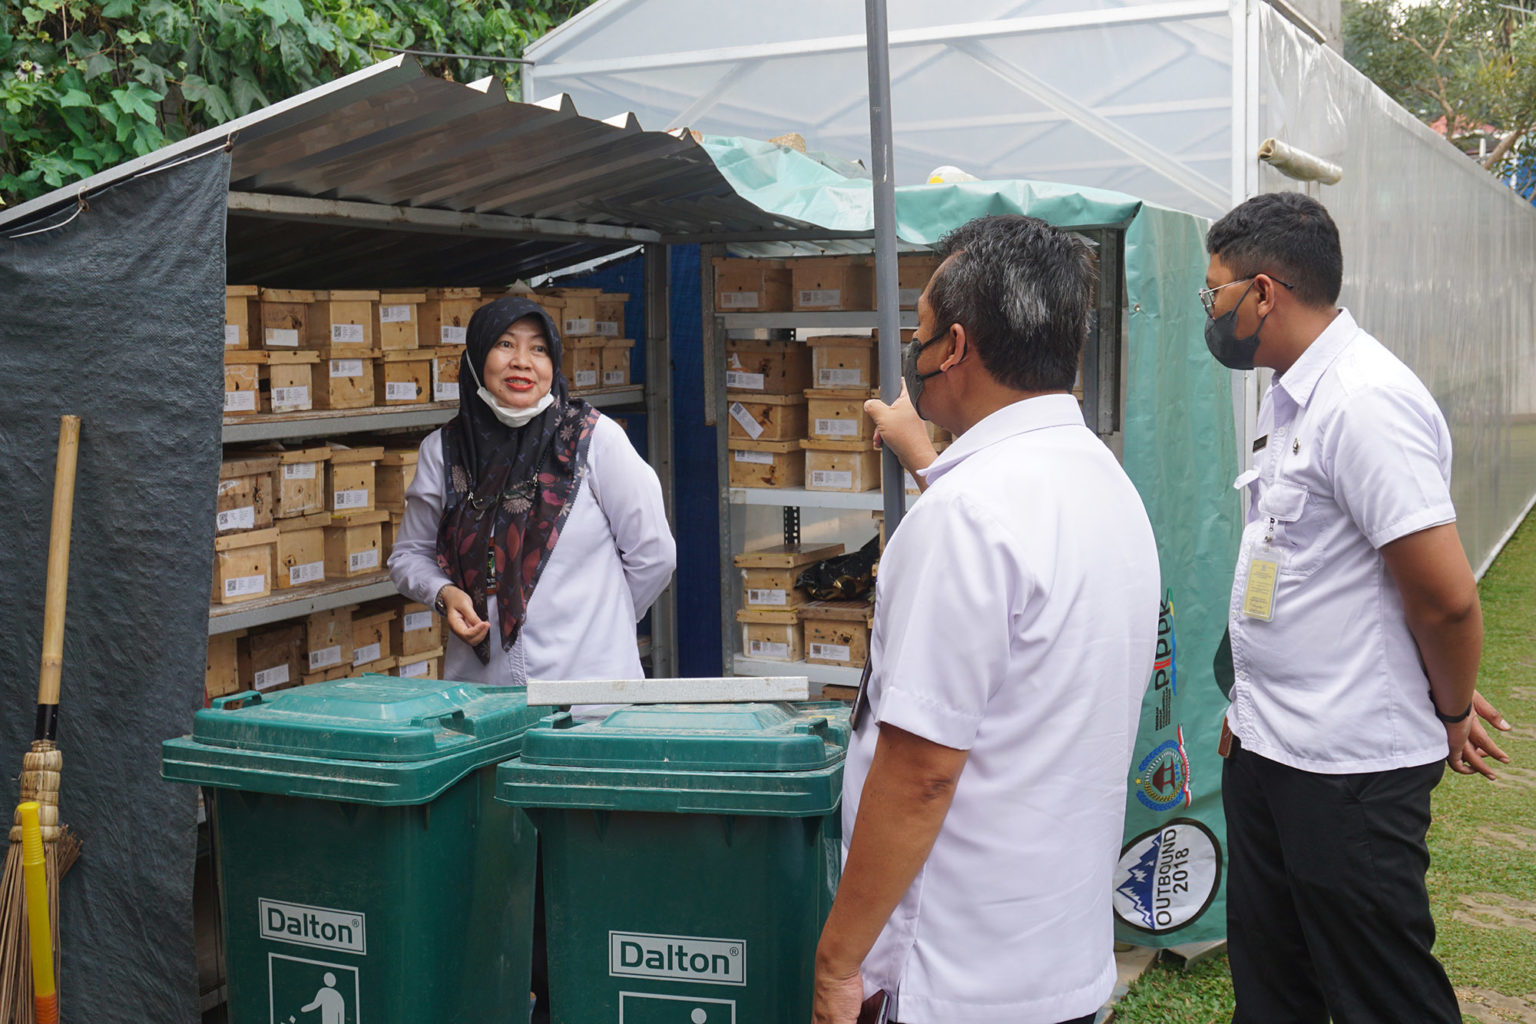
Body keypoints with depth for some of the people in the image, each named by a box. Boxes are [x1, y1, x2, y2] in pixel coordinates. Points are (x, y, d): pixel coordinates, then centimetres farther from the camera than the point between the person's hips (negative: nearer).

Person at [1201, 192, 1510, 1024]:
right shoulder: (1290, 396, 11)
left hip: (1349, 772, -9)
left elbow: (1446, 596, -22)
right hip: (1267, 751, 10)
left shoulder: (1363, 401, -21)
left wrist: (1450, 715, -6)